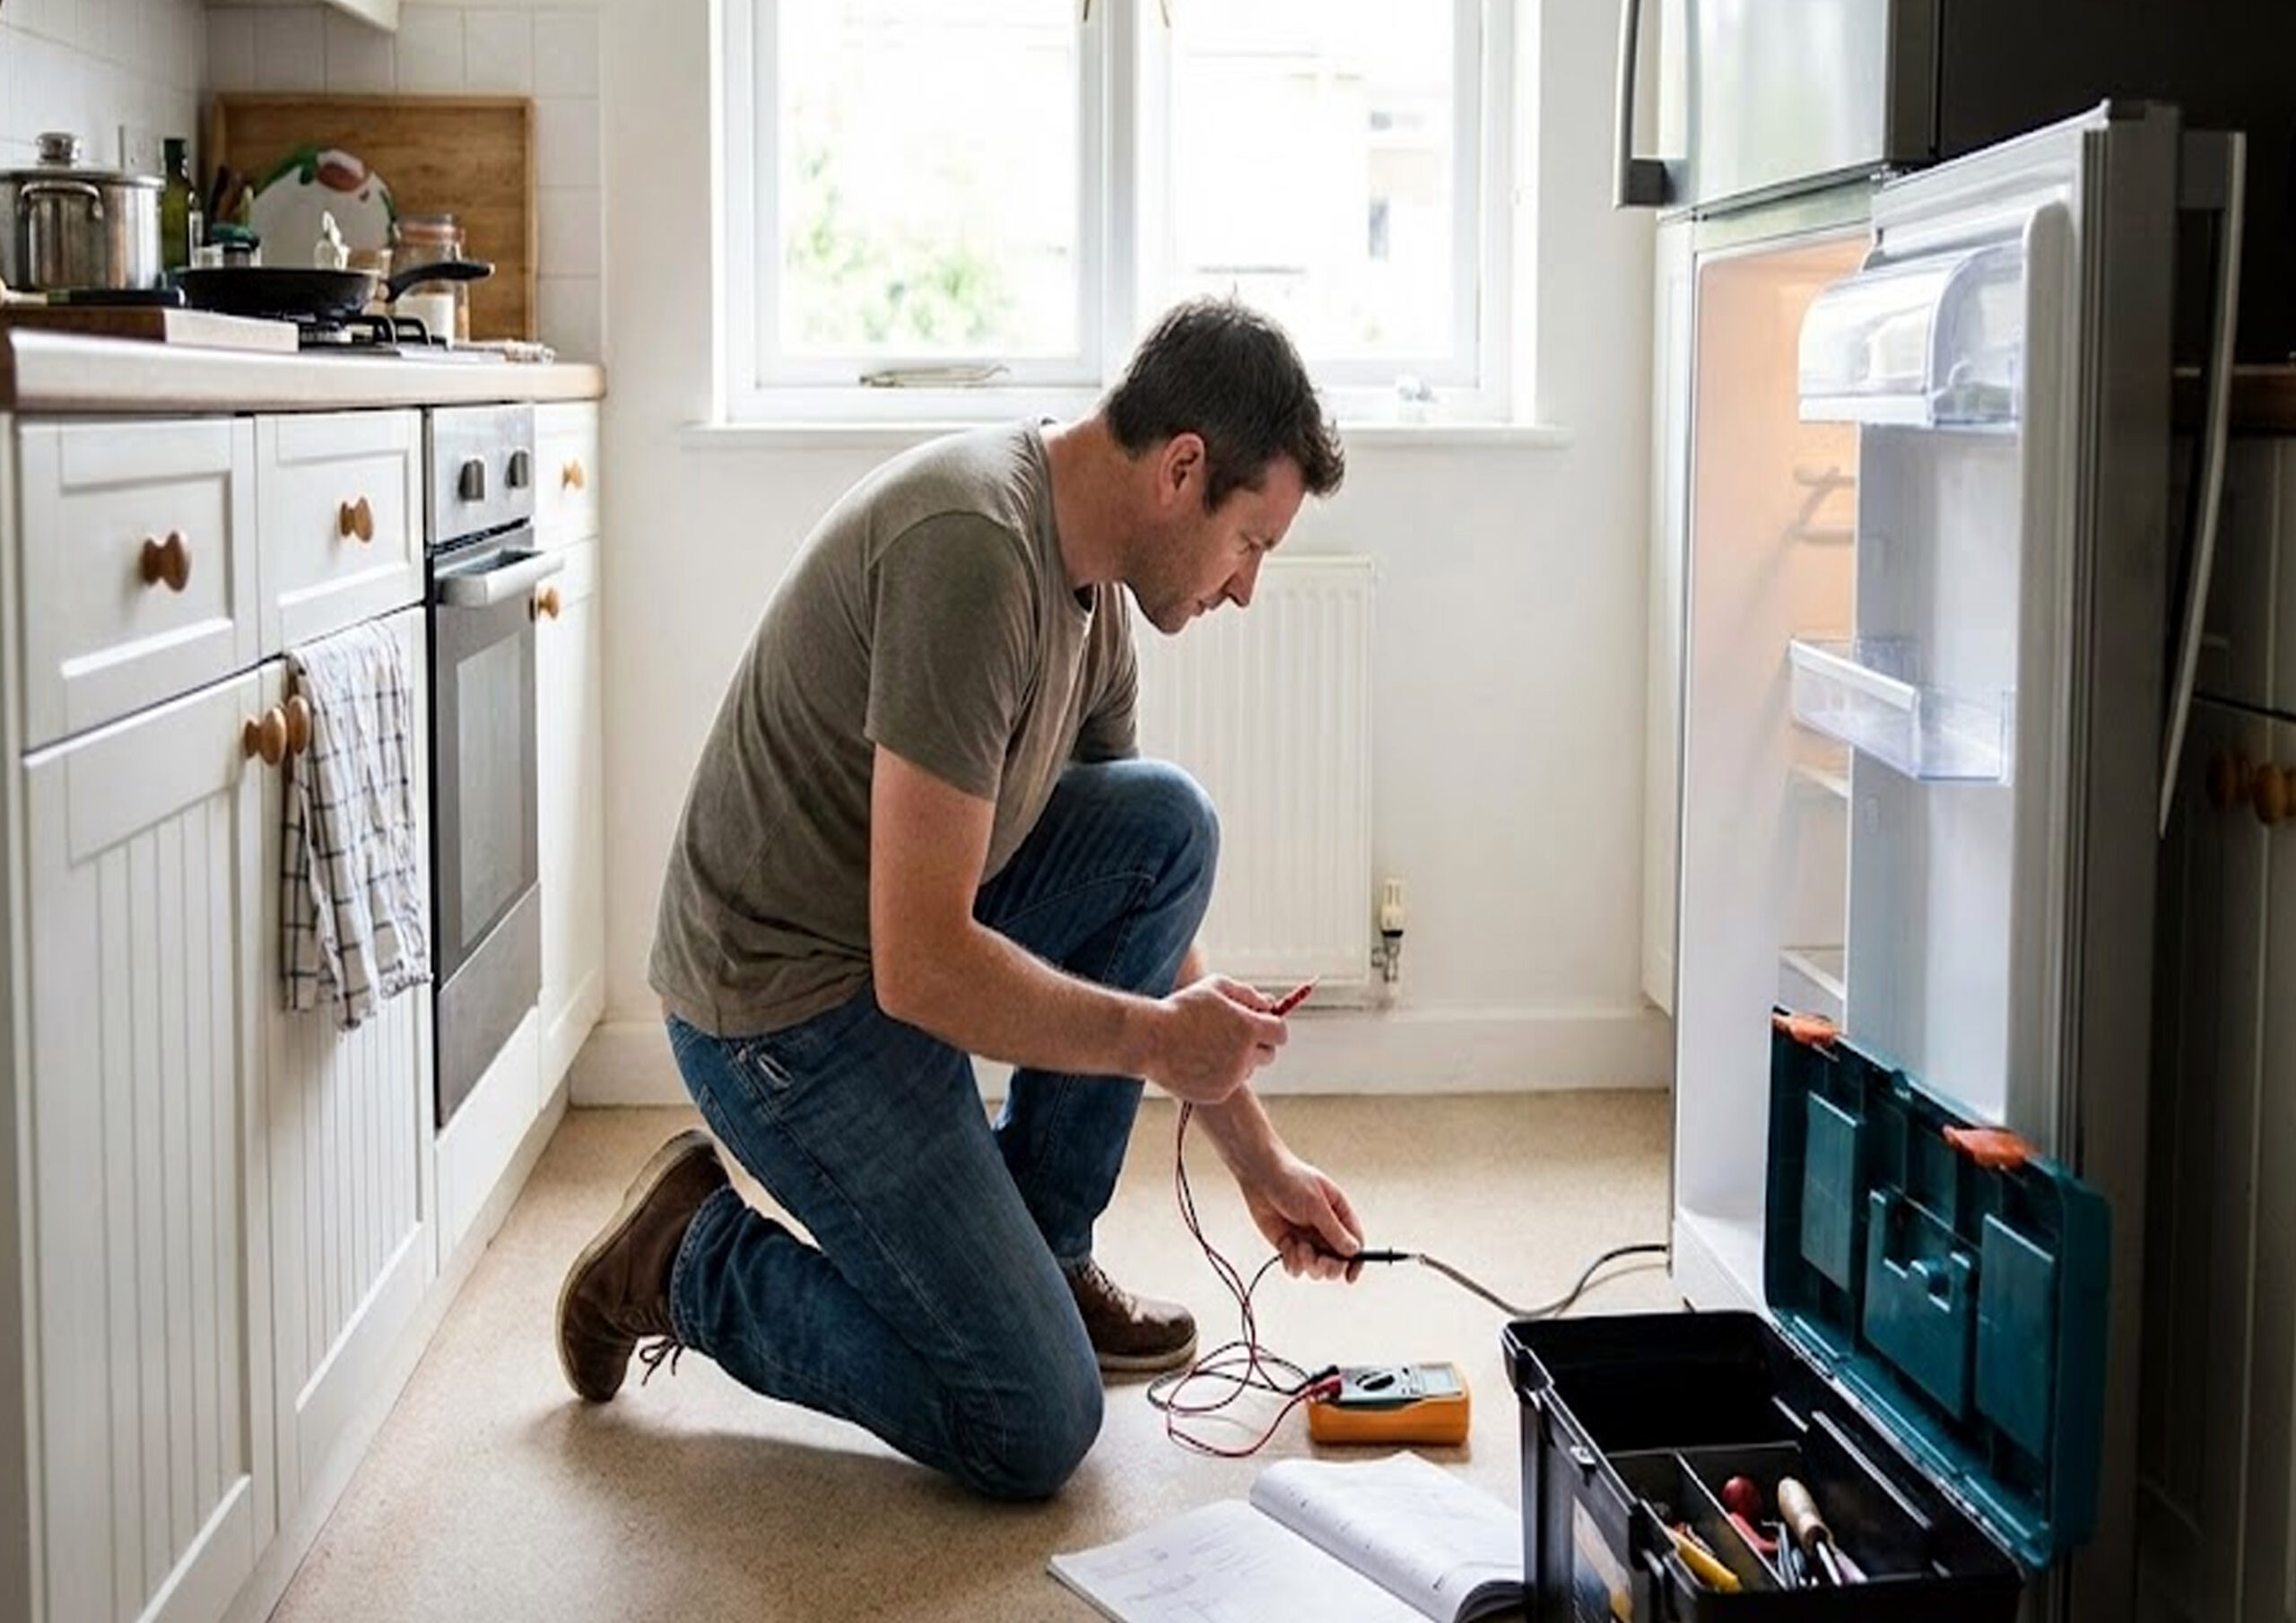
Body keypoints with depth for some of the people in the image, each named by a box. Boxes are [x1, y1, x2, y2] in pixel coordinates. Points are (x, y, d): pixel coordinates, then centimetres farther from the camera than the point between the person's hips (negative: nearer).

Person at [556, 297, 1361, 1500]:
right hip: (788, 1006, -9)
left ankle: (1039, 1251, 8)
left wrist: (1261, 1162, 15)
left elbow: (1146, 905, 13)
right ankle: (691, 1262, 8)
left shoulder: (1091, 586, 4)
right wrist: (1156, 1036, -16)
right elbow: (922, 968, -29)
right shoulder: (974, 545, -27)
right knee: (1035, 1434, -10)